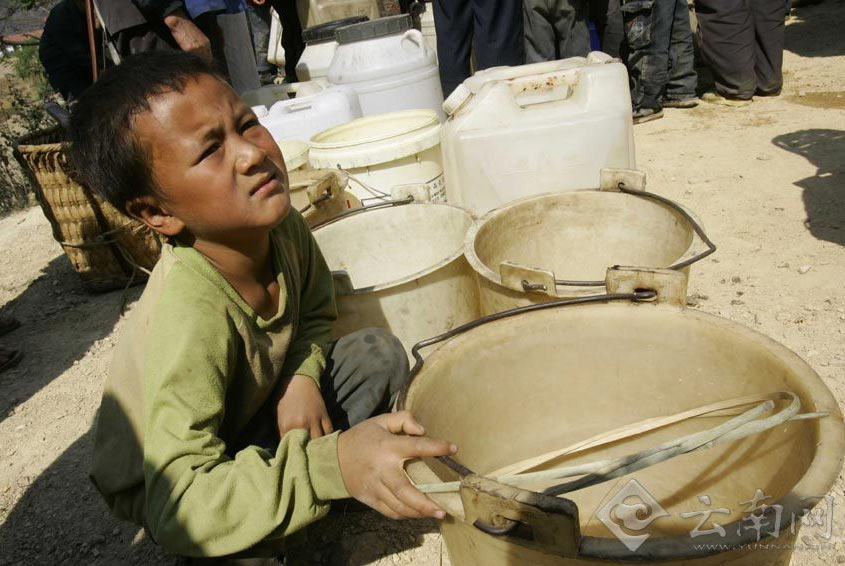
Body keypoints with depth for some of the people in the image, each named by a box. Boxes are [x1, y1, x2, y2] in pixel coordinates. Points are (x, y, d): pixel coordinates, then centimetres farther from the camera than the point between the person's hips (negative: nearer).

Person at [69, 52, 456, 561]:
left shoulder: (281, 226, -19)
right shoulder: (190, 318, -39)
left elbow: (314, 314, 2)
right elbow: (179, 508, -40)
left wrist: (302, 376, -19)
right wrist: (331, 466, -50)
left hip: (255, 409, 6)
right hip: (159, 485, -5)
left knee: (381, 352, -4)